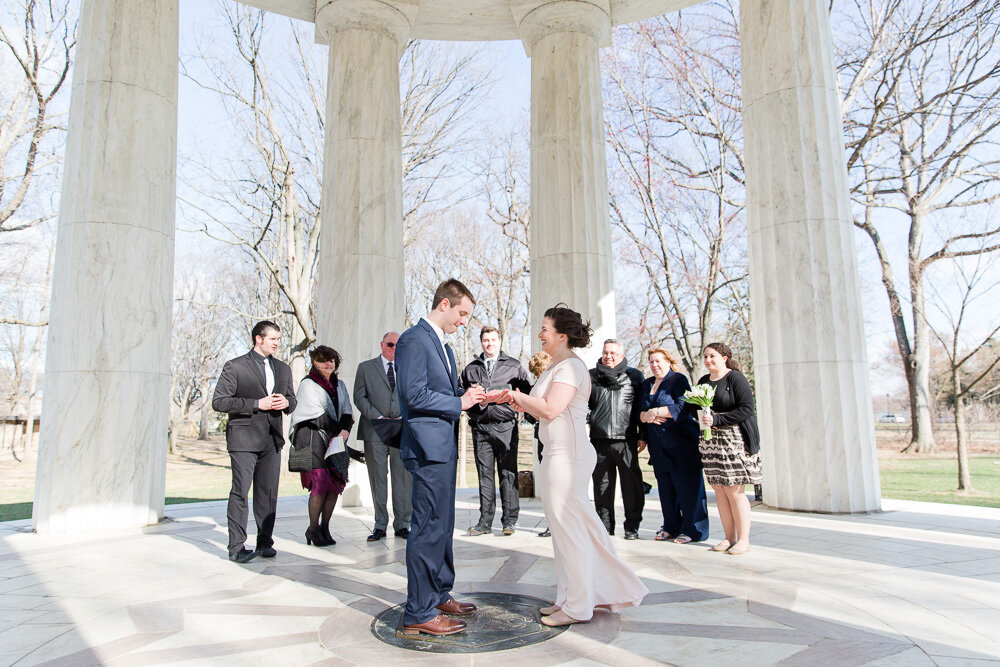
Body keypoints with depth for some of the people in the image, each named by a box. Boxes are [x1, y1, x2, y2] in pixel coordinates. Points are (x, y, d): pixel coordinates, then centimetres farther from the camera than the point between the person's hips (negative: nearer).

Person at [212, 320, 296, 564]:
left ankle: (264, 543, 16)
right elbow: (219, 401, -8)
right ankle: (236, 547, 5)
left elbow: (291, 399, 24)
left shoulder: (283, 369, 16)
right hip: (244, 439, -5)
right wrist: (257, 404, -15)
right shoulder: (235, 367, -1)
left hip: (272, 439, 5)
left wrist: (286, 403, -2)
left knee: (269, 493, 6)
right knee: (240, 492, -3)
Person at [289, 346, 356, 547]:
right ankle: (313, 529, 2)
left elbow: (346, 411, 12)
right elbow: (317, 414, -9)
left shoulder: (339, 385, 17)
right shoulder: (308, 384, -1)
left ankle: (325, 528, 10)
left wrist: (345, 429, -8)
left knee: (336, 483, 0)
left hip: (336, 440, 6)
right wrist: (338, 431, -11)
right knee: (320, 484, -12)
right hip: (314, 437, -6)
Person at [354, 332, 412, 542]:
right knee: (378, 477, 2)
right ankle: (380, 525, 12)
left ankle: (401, 524, 9)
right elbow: (359, 397, 2)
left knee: (403, 477, 0)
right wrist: (379, 418, -9)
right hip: (375, 431, -1)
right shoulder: (366, 367, 10)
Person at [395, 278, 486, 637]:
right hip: (428, 447, -11)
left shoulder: (442, 344, 19)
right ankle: (419, 614, 5)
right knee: (429, 527, -5)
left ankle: (439, 595, 31)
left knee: (442, 525, 18)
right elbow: (414, 395, -21)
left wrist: (467, 396, 6)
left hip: (444, 447, 11)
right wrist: (459, 402, -14)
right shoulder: (414, 339, -13)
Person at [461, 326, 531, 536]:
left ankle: (509, 520, 5)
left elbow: (527, 392, 7)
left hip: (505, 426, -2)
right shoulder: (471, 368, 17)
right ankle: (485, 521, 9)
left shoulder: (514, 366, 11)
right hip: (480, 426, 2)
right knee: (484, 474, 4)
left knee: (508, 472, -1)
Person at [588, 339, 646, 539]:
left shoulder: (634, 376, 8)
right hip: (599, 438, 2)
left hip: (626, 439, -2)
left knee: (631, 483, 0)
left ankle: (632, 526, 13)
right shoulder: (591, 376, 12)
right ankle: (605, 525, 19)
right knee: (602, 483, 8)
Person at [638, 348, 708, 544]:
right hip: (658, 445, 6)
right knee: (665, 486, 8)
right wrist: (646, 416, -9)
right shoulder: (646, 384, 17)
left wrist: (655, 412, -14)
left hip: (682, 442, -6)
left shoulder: (678, 380, -2)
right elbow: (639, 412, 13)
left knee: (686, 484, -4)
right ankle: (671, 526, 19)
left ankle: (693, 529, 4)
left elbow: (683, 408, -16)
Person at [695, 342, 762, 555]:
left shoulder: (735, 378, -6)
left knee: (734, 490, -5)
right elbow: (698, 408, 23)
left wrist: (717, 420, -17)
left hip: (734, 440, -6)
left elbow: (747, 408, -13)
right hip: (710, 440, 6)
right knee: (719, 489, 6)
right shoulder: (703, 381, 14)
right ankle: (729, 537, 15)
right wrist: (703, 420, 1)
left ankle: (743, 539, 6)